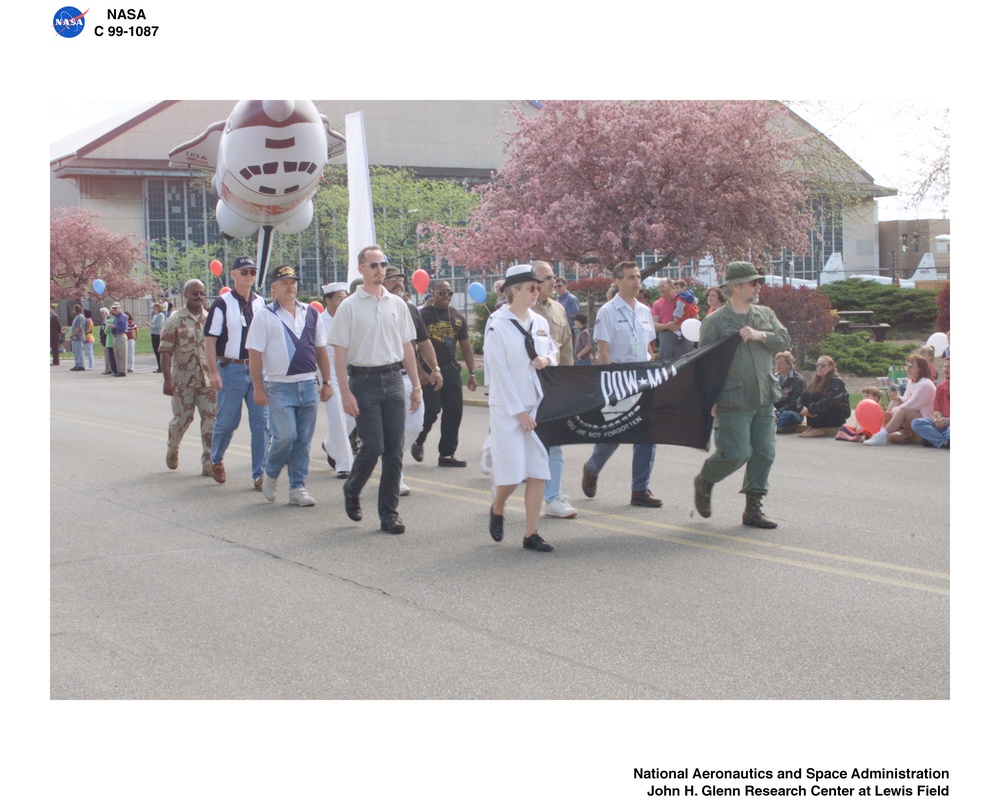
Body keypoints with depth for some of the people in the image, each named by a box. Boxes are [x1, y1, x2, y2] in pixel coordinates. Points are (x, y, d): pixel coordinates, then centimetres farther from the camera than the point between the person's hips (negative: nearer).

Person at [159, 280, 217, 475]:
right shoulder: (175, 321, -3)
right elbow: (166, 351, -7)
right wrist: (167, 379, -15)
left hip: (208, 380, 3)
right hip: (183, 380, -3)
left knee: (210, 419, -2)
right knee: (182, 419, 3)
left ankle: (208, 463, 3)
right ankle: (172, 448, 33)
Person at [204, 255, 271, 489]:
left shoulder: (261, 303, 10)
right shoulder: (223, 303, -5)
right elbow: (210, 339, -6)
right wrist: (213, 371, -12)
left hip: (258, 369, 4)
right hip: (231, 369, -4)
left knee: (261, 423, -1)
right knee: (227, 421, 4)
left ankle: (259, 474, 5)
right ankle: (216, 460, 31)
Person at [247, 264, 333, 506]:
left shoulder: (311, 313, 11)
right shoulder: (264, 316, -2)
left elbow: (320, 350, 16)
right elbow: (255, 354, -5)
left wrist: (327, 382, 13)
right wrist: (258, 388, -9)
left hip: (308, 385, 4)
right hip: (279, 387, -4)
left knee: (304, 440, 5)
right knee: (285, 436, -12)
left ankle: (297, 488, 14)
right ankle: (271, 474, 15)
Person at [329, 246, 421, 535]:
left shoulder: (397, 304, 10)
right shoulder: (349, 307, -3)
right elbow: (339, 353, -5)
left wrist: (415, 386, 12)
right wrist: (346, 393, -12)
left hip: (393, 380, 4)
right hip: (364, 382, -4)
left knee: (394, 450, 3)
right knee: (373, 446, -9)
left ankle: (389, 512, 11)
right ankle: (352, 490, 20)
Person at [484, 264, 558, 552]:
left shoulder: (540, 322, 7)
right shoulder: (497, 324, -10)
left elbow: (552, 350, 21)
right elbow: (499, 371, -12)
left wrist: (547, 359, -5)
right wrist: (519, 411, -14)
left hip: (538, 404, 6)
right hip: (508, 407, -5)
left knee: (538, 472, 2)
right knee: (512, 473, -6)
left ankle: (531, 534, 9)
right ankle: (497, 509, 26)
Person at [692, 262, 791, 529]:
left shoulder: (765, 314, 14)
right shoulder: (715, 321, -4)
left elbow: (785, 341, 6)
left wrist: (760, 335, -12)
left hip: (764, 399, 6)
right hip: (733, 401, -6)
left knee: (764, 454, 4)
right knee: (735, 454, -10)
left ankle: (753, 508, 14)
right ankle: (704, 481, 19)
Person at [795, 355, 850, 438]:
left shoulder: (837, 381, -14)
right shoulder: (816, 381, 5)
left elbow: (829, 401, -30)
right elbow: (800, 399, -3)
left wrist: (810, 410, -36)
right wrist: (802, 408, -26)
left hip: (838, 416, -6)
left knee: (815, 395, -25)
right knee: (805, 394, -13)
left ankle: (819, 429, -25)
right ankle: (810, 427, -17)